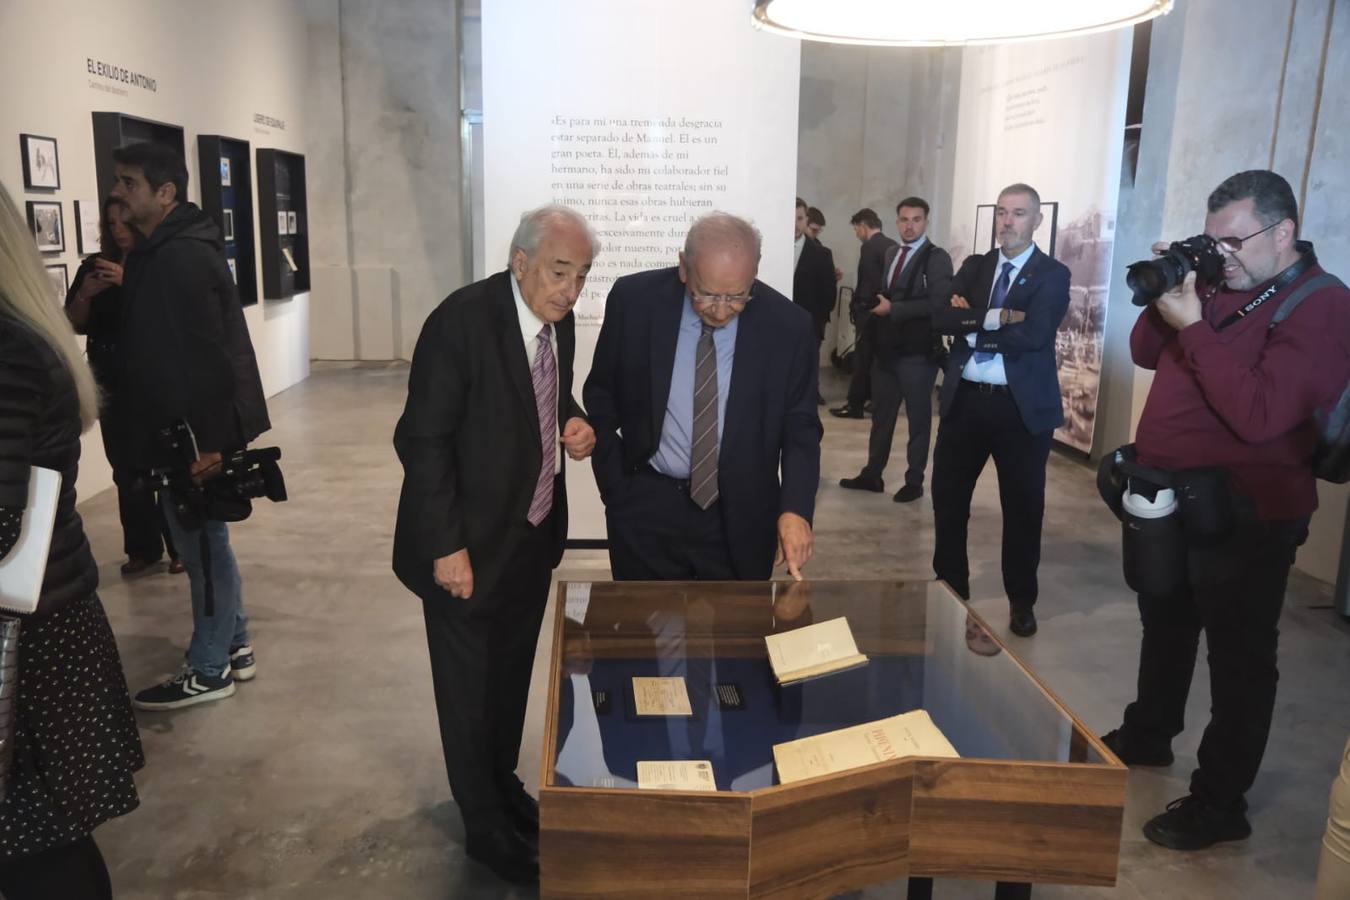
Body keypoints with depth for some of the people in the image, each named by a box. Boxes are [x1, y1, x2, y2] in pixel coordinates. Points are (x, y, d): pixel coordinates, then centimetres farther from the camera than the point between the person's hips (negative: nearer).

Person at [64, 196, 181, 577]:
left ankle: (180, 547, 8)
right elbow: (75, 325, 11)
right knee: (126, 471, 4)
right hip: (113, 385, 4)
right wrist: (85, 294, -7)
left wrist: (130, 282, -23)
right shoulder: (94, 265, 9)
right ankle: (142, 548, 15)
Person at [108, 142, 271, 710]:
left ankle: (208, 672, 15)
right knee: (207, 544, 18)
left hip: (194, 435, -10)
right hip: (187, 429, 10)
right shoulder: (167, 253, 13)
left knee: (202, 548, 1)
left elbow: (203, 355, -25)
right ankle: (234, 647, 32)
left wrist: (207, 441, -24)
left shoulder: (180, 259, -20)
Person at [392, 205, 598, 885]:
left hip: (534, 535, 7)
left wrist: (573, 424, -6)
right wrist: (446, 548, -21)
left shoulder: (559, 320, -1)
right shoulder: (462, 319, -22)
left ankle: (503, 787, 44)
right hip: (469, 545, -7)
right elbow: (422, 441, -20)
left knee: (512, 676, 22)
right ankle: (488, 828, 29)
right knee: (471, 690, 10)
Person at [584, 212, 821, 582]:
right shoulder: (634, 300, -10)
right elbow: (601, 397, 2)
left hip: (740, 515, 0)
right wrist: (615, 487, -2)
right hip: (646, 508, 0)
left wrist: (796, 507, -17)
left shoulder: (788, 326, -11)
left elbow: (800, 426, -3)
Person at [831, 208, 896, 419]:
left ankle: (855, 404, -1)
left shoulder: (869, 247, -14)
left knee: (862, 358, -4)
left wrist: (857, 306, -9)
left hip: (870, 310, -8)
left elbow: (867, 282, -18)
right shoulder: (893, 246, 10)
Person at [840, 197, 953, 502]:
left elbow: (938, 304, -20)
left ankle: (914, 481, 17)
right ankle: (872, 474, 24)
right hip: (886, 349, 6)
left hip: (918, 352, -6)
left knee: (918, 418, 7)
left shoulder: (937, 258, -9)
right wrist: (876, 304, -2)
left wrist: (893, 309, -17)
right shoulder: (889, 254, 13)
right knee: (882, 415, 14)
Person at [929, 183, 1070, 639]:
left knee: (1023, 507, 8)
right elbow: (941, 318, -6)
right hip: (964, 399, 4)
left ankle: (1022, 602, 26)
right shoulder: (974, 265, 10)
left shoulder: (1053, 275, -3)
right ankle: (950, 590, 28)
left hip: (1022, 406, -4)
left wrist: (972, 325, -10)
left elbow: (1033, 335, -19)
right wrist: (997, 317, -19)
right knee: (947, 499, 10)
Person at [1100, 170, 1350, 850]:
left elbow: (1258, 415, -28)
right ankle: (1147, 735, 43)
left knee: (1238, 658, 5)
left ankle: (1220, 803, 17)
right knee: (1164, 628, 23)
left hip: (1243, 516, -8)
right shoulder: (1219, 284, 7)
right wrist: (1165, 294, -7)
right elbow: (1146, 353, 9)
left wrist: (1192, 324, -26)